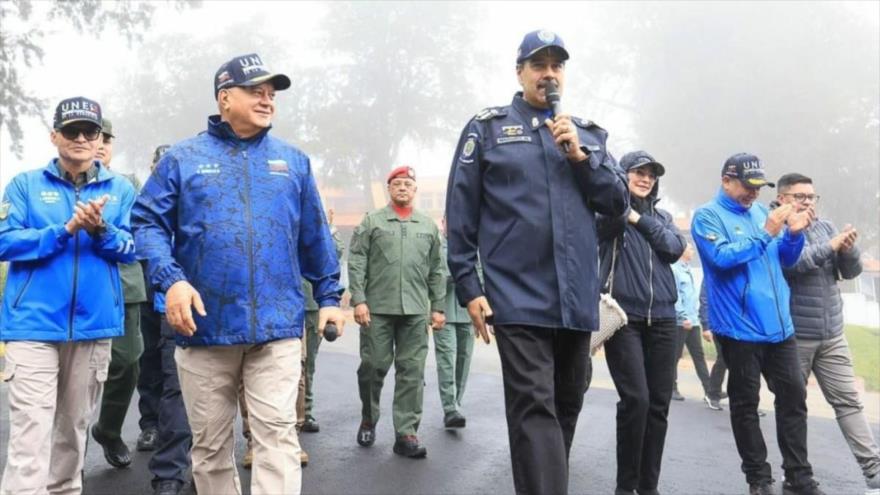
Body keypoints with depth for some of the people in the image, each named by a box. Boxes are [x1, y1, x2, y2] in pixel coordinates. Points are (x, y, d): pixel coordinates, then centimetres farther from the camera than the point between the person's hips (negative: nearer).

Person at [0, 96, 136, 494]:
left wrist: (100, 230, -18)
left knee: (74, 427, 16)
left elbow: (131, 248, 1)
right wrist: (65, 230, -17)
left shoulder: (120, 189, 8)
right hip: (33, 323, -2)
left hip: (94, 324, 3)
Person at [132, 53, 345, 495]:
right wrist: (170, 279, -16)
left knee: (277, 436, -5)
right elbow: (147, 223, 0)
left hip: (276, 327, 0)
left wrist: (329, 296, 11)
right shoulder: (183, 158, 5)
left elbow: (315, 239, 15)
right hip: (204, 327, 0)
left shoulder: (293, 161, 12)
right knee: (210, 444, 12)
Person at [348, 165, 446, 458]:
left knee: (412, 372, -1)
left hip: (415, 312, 2)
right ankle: (368, 420, 27)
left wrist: (437, 307, 8)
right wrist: (359, 300, -10)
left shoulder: (429, 227, 15)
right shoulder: (372, 222, 7)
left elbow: (436, 271, 14)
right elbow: (356, 263, 0)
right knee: (373, 366, 4)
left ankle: (406, 433, 4)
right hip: (377, 309, -2)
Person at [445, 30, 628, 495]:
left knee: (567, 404, 15)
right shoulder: (487, 128, 4)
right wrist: (468, 288, -7)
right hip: (518, 296, -5)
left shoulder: (589, 133, 16)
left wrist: (580, 156, -5)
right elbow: (460, 213, 0)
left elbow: (617, 202, 10)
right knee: (535, 410, -11)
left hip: (577, 298, 5)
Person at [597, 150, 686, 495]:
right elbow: (606, 205, -19)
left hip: (662, 319, 5)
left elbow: (676, 248, 1)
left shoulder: (661, 216, 20)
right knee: (636, 399, -13)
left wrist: (641, 220, -2)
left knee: (659, 404, 4)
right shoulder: (611, 211, 5)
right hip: (623, 317, -5)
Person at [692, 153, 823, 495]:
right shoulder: (707, 216, -5)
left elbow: (784, 260, 16)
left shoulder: (760, 211, 13)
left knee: (794, 397, 8)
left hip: (778, 324, 6)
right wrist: (766, 234, -21)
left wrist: (793, 234, -3)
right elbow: (722, 257, -21)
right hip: (740, 327, -6)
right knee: (746, 403, 4)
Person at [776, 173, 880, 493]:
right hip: (793, 336, -5)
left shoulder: (825, 226, 11)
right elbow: (786, 263, -23)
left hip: (832, 336, 5)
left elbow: (851, 272, 10)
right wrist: (829, 246, -21)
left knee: (849, 401, 4)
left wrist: (849, 250, -10)